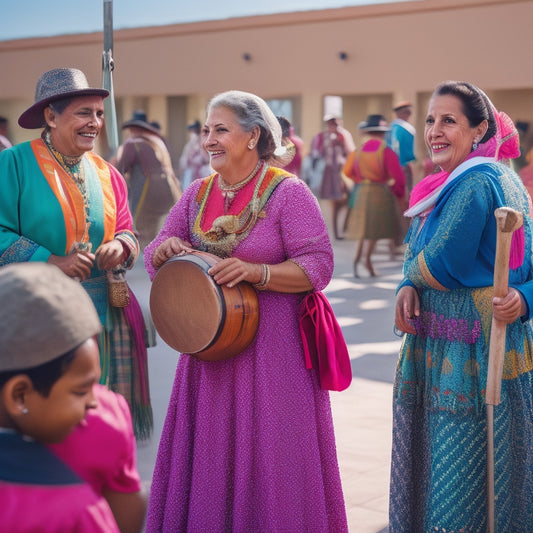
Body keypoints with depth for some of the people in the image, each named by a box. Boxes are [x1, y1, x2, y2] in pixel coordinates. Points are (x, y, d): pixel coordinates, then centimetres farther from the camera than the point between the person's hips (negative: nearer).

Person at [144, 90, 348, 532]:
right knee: (208, 456, 12)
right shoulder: (199, 193, 9)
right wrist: (168, 249, -11)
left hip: (272, 350, -5)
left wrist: (256, 271, -26)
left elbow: (318, 266, -14)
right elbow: (155, 259, 13)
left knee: (267, 458, 2)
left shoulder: (287, 192, -8)